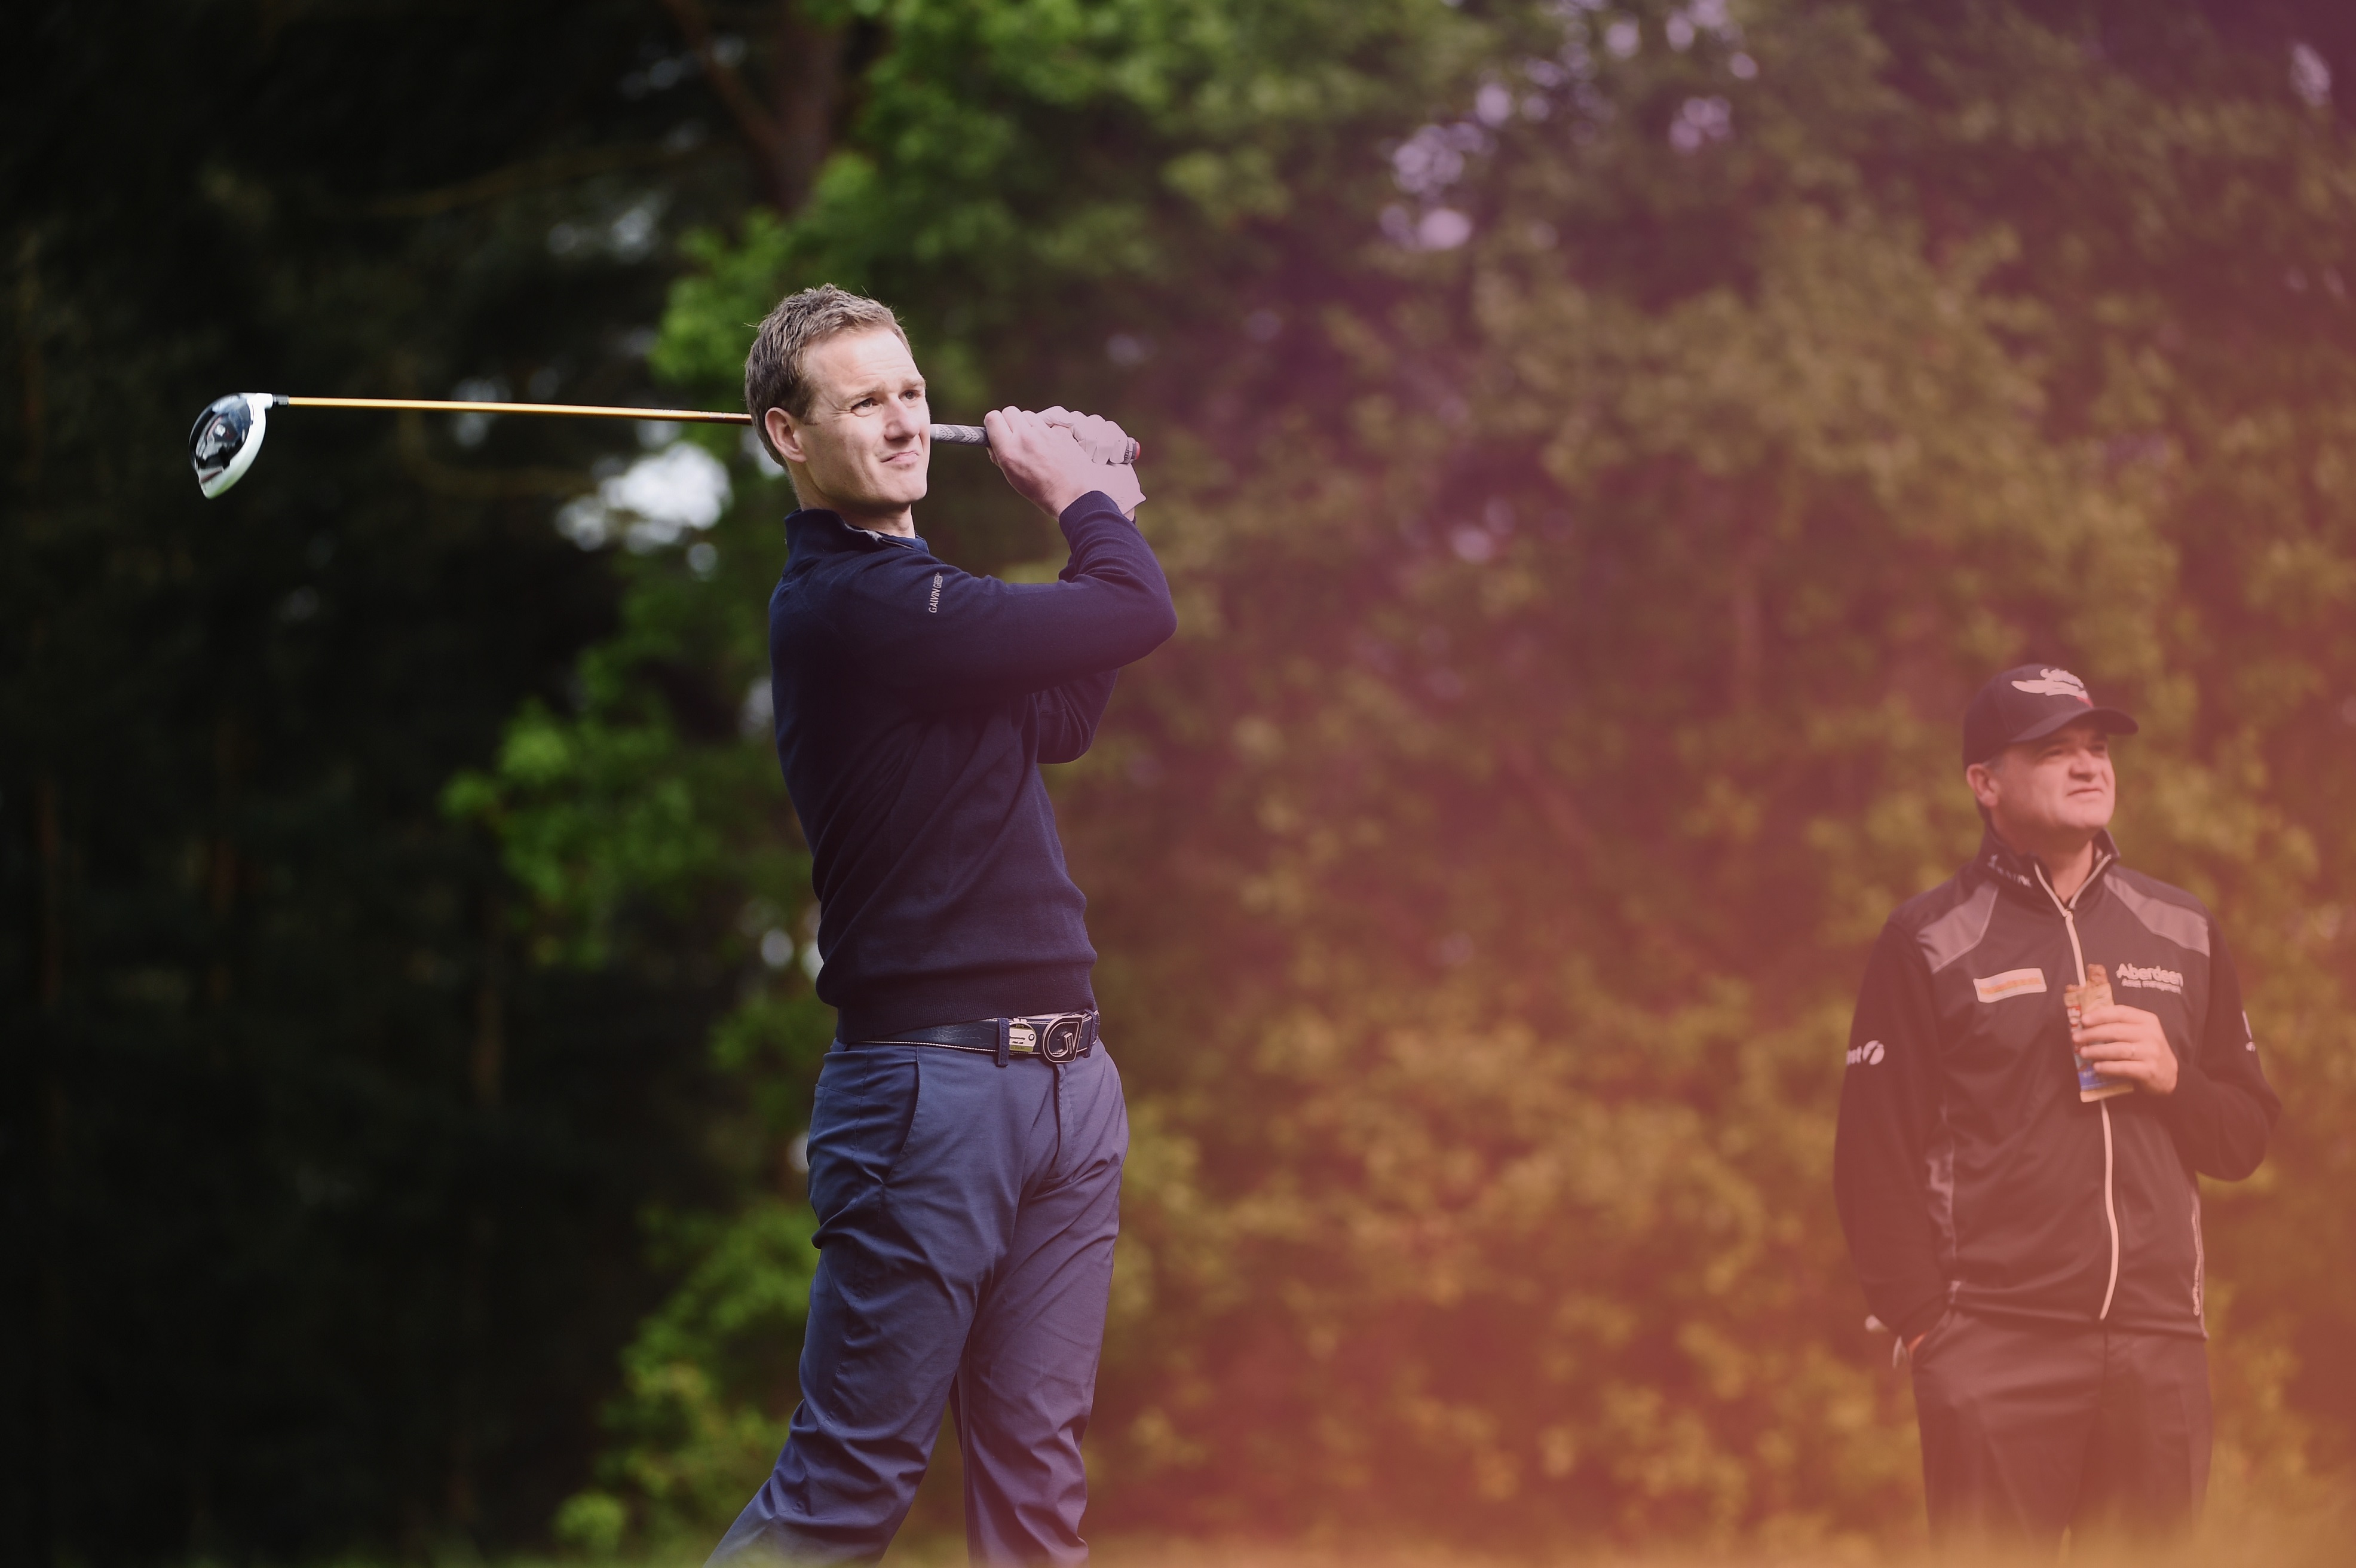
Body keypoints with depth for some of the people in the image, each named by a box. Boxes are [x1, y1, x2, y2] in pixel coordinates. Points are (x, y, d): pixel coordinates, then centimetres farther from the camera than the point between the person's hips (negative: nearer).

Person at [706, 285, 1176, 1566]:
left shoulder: (909, 590, 18)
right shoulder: (847, 603, -14)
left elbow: (1060, 722, 27)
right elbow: (1138, 617, -14)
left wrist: (1090, 507, 21)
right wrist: (1082, 497, 7)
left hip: (1064, 1072, 9)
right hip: (931, 1084, -9)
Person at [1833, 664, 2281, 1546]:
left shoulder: (2184, 934, 16)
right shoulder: (1930, 942, 2)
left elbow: (2247, 1136, 19)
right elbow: (1875, 1151, -3)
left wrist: (2173, 1077, -2)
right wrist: (1922, 1322, -9)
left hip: (2160, 1342, 4)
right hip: (1995, 1349, -4)